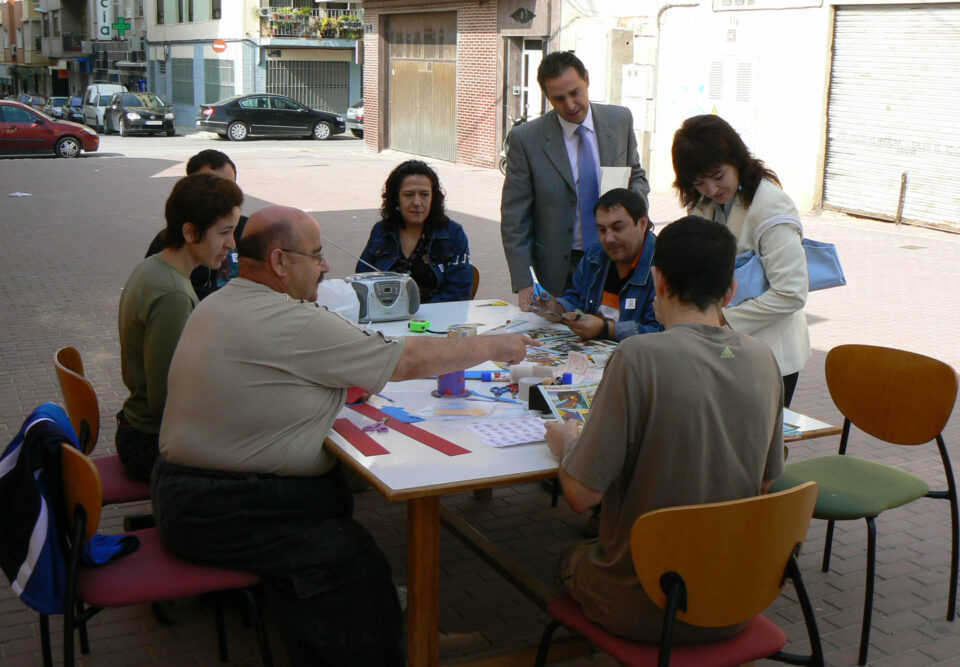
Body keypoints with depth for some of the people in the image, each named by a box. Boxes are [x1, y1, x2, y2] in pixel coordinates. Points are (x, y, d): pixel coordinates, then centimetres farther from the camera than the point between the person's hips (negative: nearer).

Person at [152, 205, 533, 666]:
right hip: (219, 513, -10)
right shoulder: (293, 324, -19)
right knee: (350, 560, -14)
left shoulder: (217, 304, 11)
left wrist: (342, 385, 9)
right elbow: (409, 360, -13)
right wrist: (496, 346, -1)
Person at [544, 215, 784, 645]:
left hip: (646, 608, -5)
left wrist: (566, 444, 0)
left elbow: (581, 493, -21)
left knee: (570, 560, 27)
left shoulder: (639, 357, -23)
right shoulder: (762, 360, -5)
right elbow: (766, 482, 7)